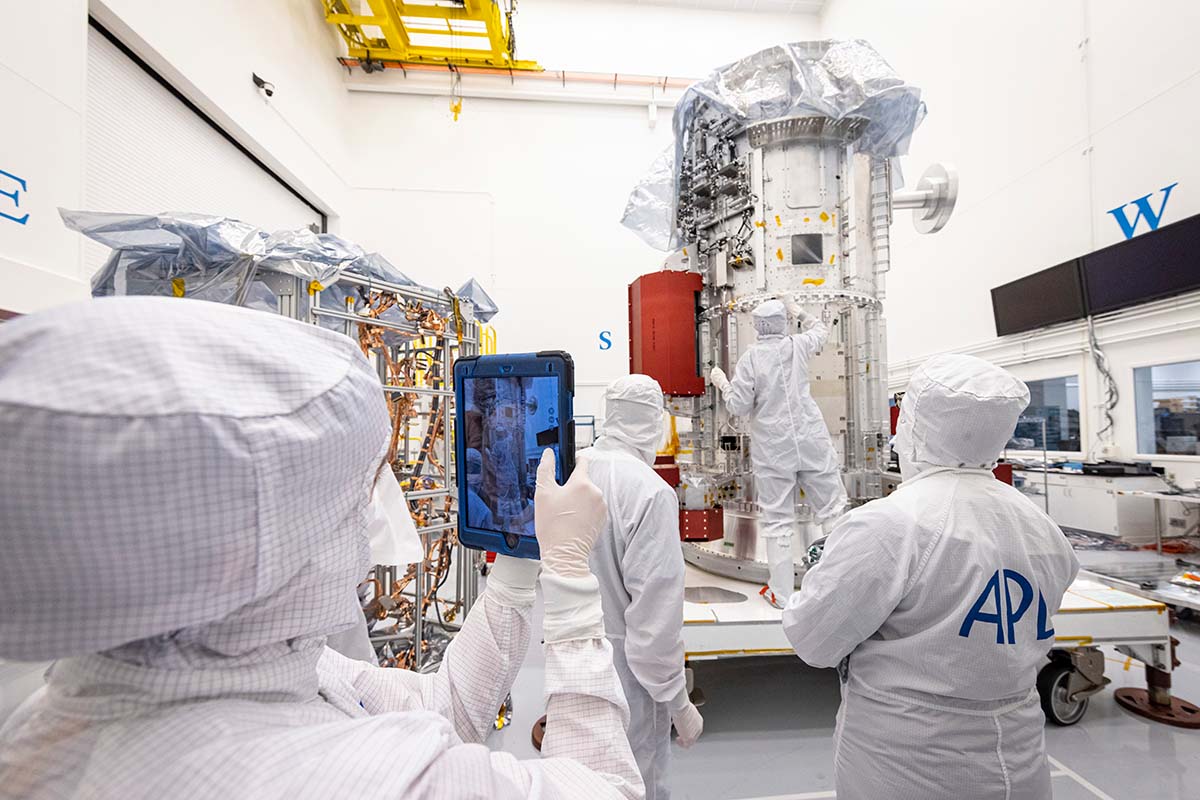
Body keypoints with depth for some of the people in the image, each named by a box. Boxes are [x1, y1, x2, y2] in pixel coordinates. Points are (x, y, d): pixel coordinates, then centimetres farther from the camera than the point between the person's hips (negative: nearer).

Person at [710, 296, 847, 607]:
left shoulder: (750, 358, -7)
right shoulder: (798, 345, 1)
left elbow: (739, 407, -7)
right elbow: (821, 331, 25)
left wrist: (722, 383, 9)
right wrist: (799, 312, 37)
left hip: (772, 450, -2)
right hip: (812, 442, 2)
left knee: (777, 520, 5)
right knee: (831, 510, 13)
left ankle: (781, 593, 14)